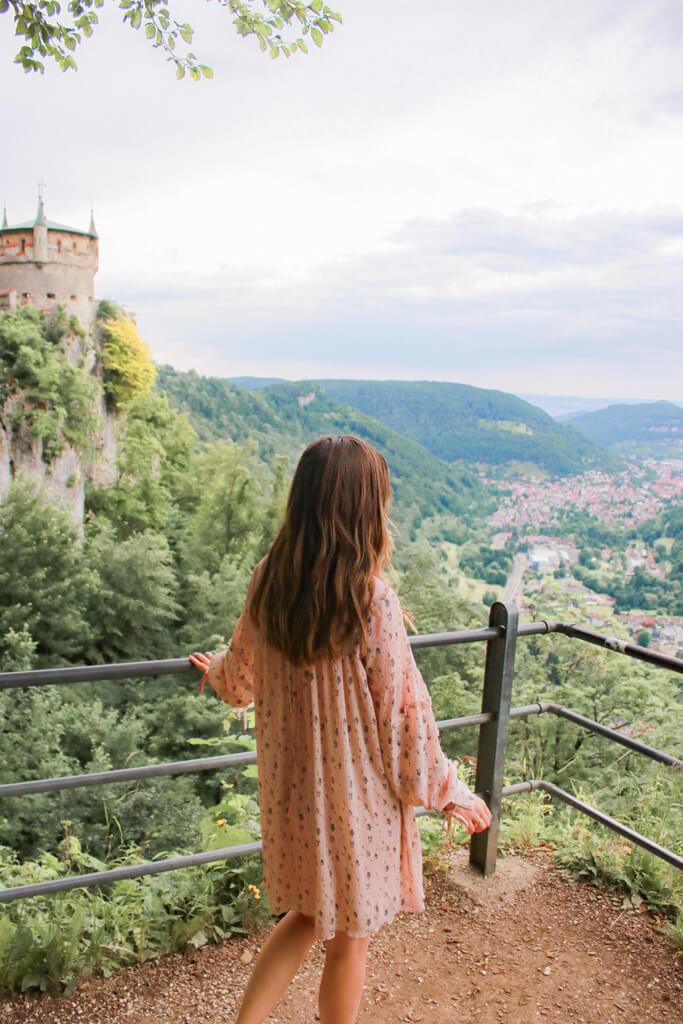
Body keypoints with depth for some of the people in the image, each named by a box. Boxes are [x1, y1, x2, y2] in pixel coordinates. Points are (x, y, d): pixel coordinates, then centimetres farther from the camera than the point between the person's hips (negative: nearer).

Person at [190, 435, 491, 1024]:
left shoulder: (268, 583, -9)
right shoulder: (371, 600, -26)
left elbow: (242, 677, 7)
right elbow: (402, 713, -18)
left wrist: (214, 670, 32)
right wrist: (452, 792, -2)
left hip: (290, 791, 5)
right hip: (356, 798, -5)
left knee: (308, 915, 28)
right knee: (349, 940, 20)